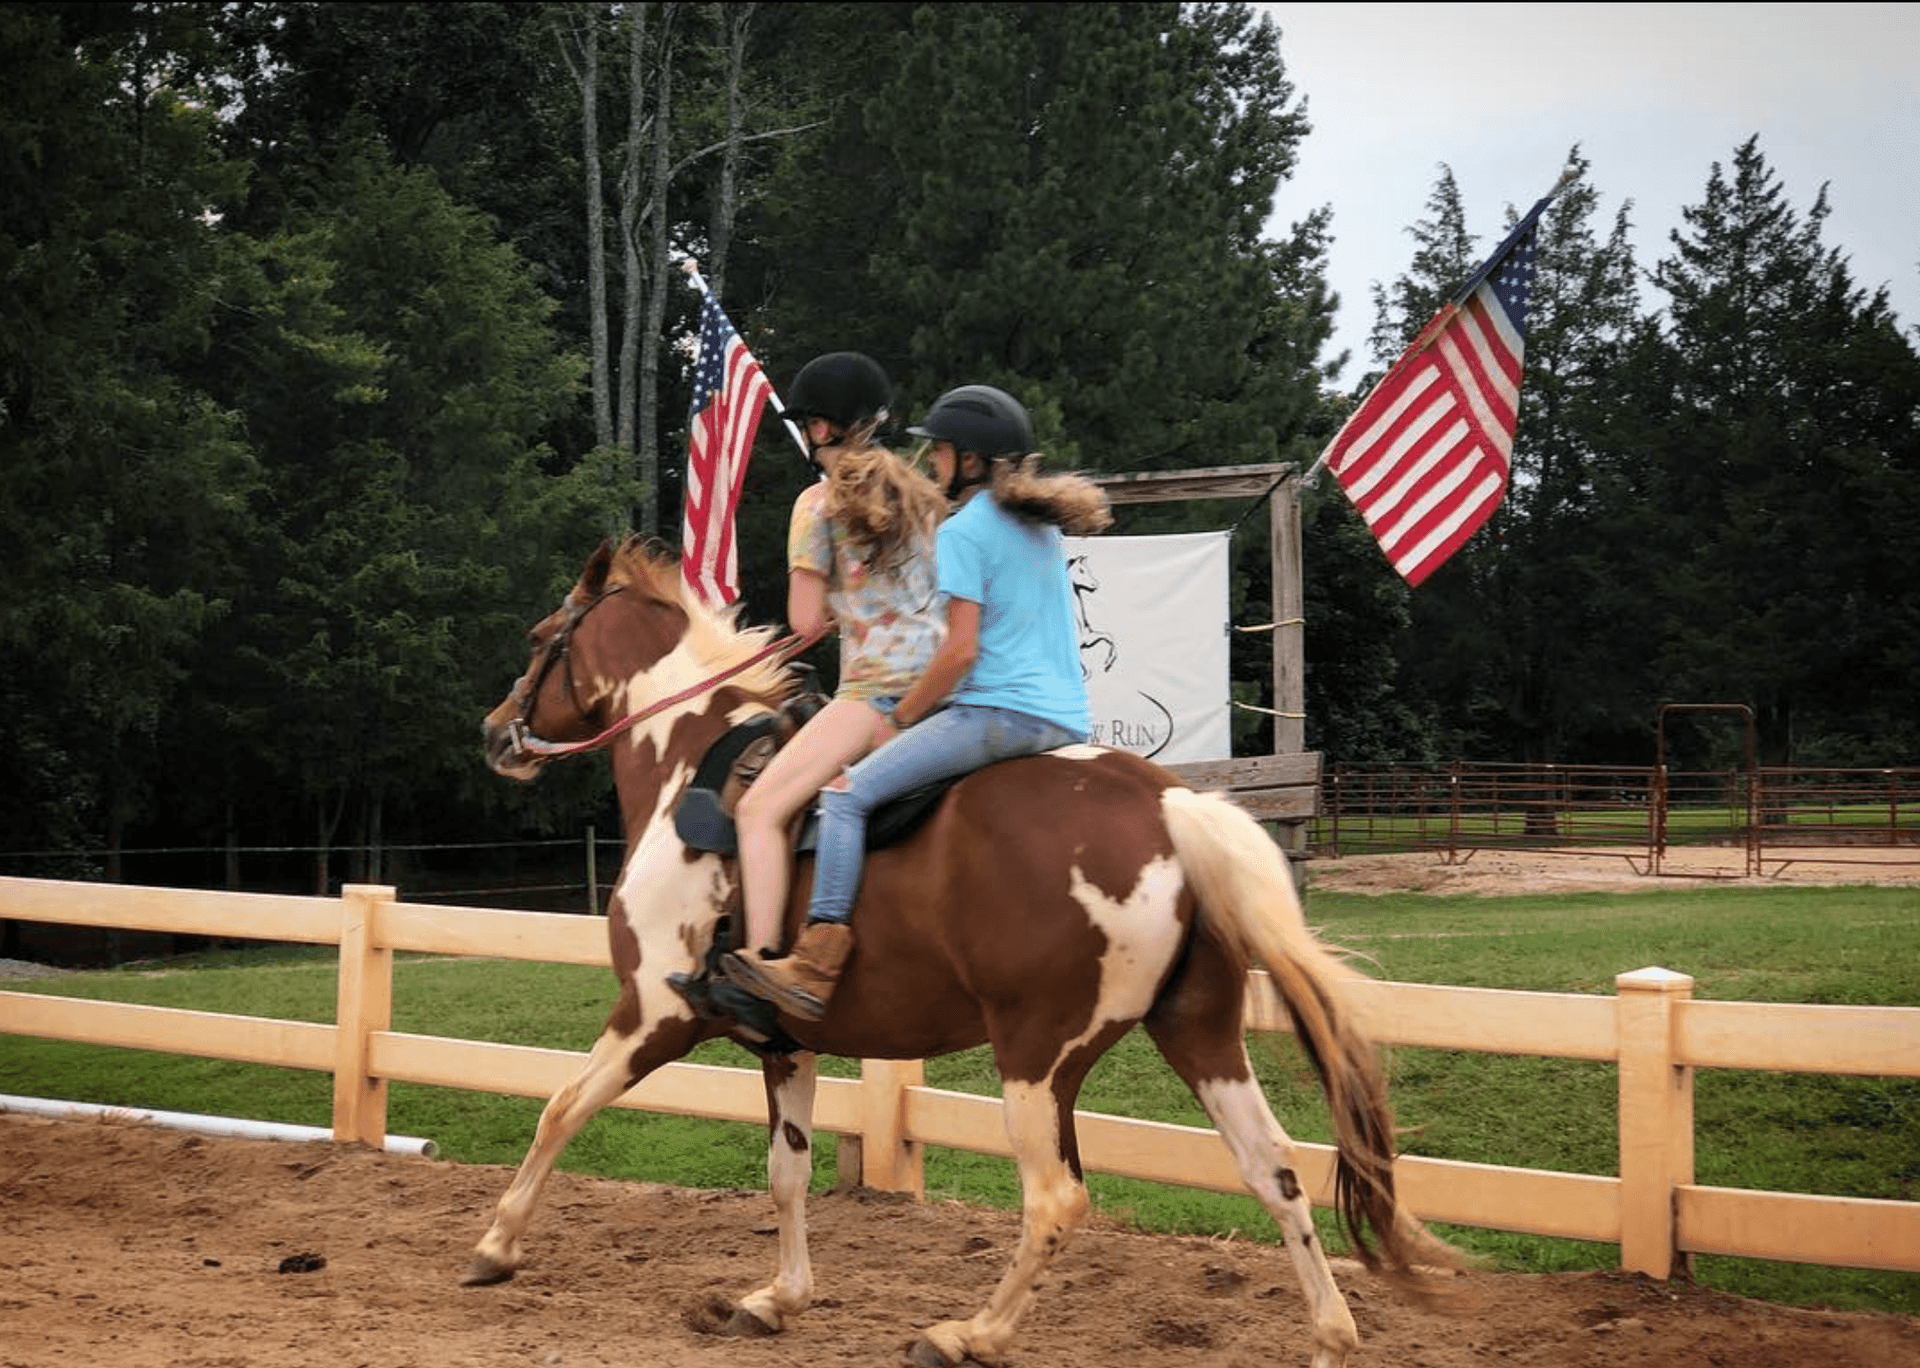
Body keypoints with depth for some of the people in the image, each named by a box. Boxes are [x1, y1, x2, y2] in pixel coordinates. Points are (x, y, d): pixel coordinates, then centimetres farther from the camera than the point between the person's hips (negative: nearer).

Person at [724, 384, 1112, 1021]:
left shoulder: (964, 531, -8)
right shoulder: (1044, 527, 19)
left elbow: (962, 649, -14)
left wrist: (906, 712, 0)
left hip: (1000, 710, -9)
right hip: (1068, 720, 9)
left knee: (848, 794, -11)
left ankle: (815, 968, -20)